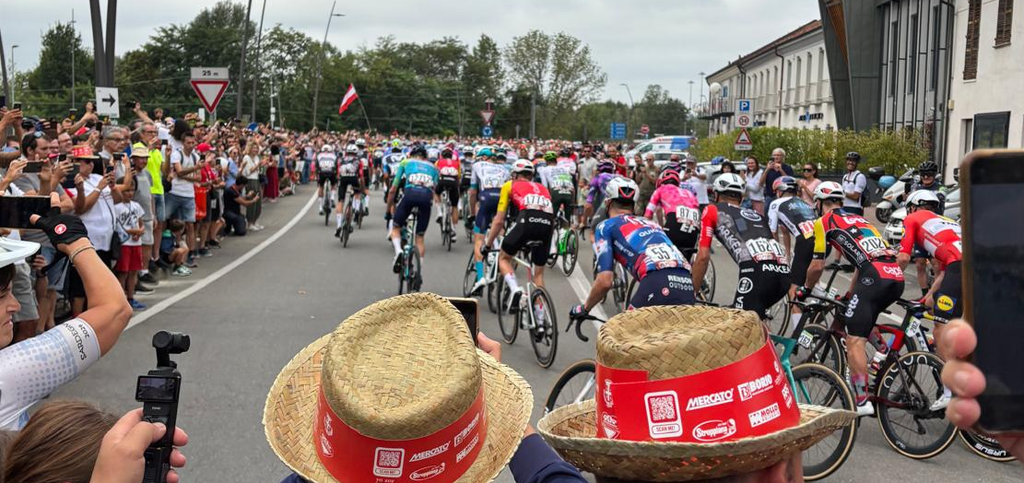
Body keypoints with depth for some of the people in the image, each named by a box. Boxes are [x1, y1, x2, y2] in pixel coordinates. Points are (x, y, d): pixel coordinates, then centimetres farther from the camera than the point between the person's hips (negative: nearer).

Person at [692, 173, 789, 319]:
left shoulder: (712, 211, 20)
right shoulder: (756, 214, 35)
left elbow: (703, 257, 13)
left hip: (756, 270, -6)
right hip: (784, 273, 6)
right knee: (756, 320, 27)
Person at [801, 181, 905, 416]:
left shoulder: (824, 222, 11)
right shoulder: (859, 219, 32)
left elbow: (817, 266, 8)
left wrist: (805, 289, 27)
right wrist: (849, 295, 45)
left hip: (875, 277, -8)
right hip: (897, 276, 8)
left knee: (854, 340, -6)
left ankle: (862, 403, -11)